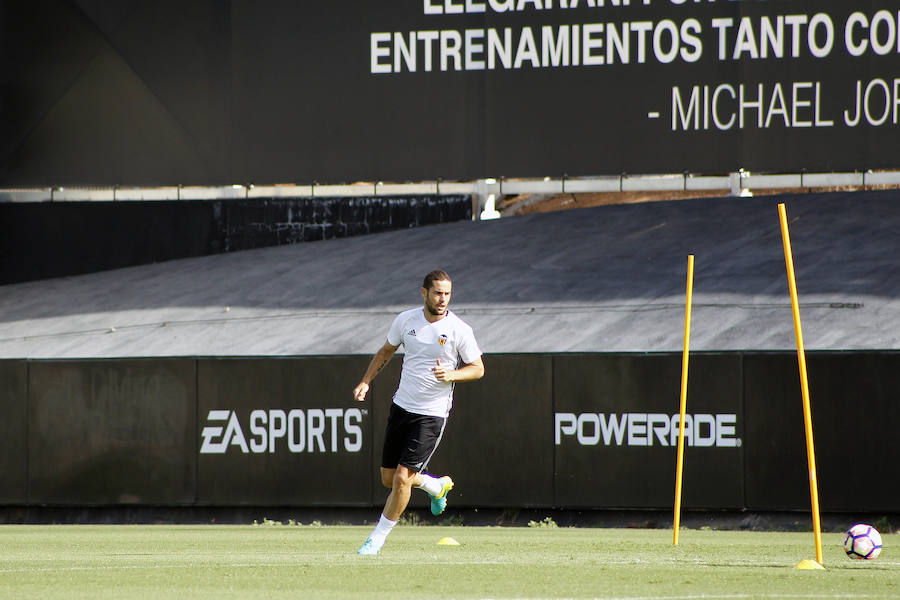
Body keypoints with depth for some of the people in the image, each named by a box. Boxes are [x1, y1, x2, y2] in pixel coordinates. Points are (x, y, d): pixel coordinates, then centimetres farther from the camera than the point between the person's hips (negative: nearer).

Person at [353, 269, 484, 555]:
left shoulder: (460, 330, -11)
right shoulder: (406, 319, 0)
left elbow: (478, 368, -1)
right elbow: (386, 351, 17)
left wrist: (451, 374, -20)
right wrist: (366, 381, 6)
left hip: (431, 415, -5)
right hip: (401, 407, 5)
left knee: (403, 477, -12)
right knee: (388, 479, 9)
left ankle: (377, 538, 3)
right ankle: (437, 486, 37)